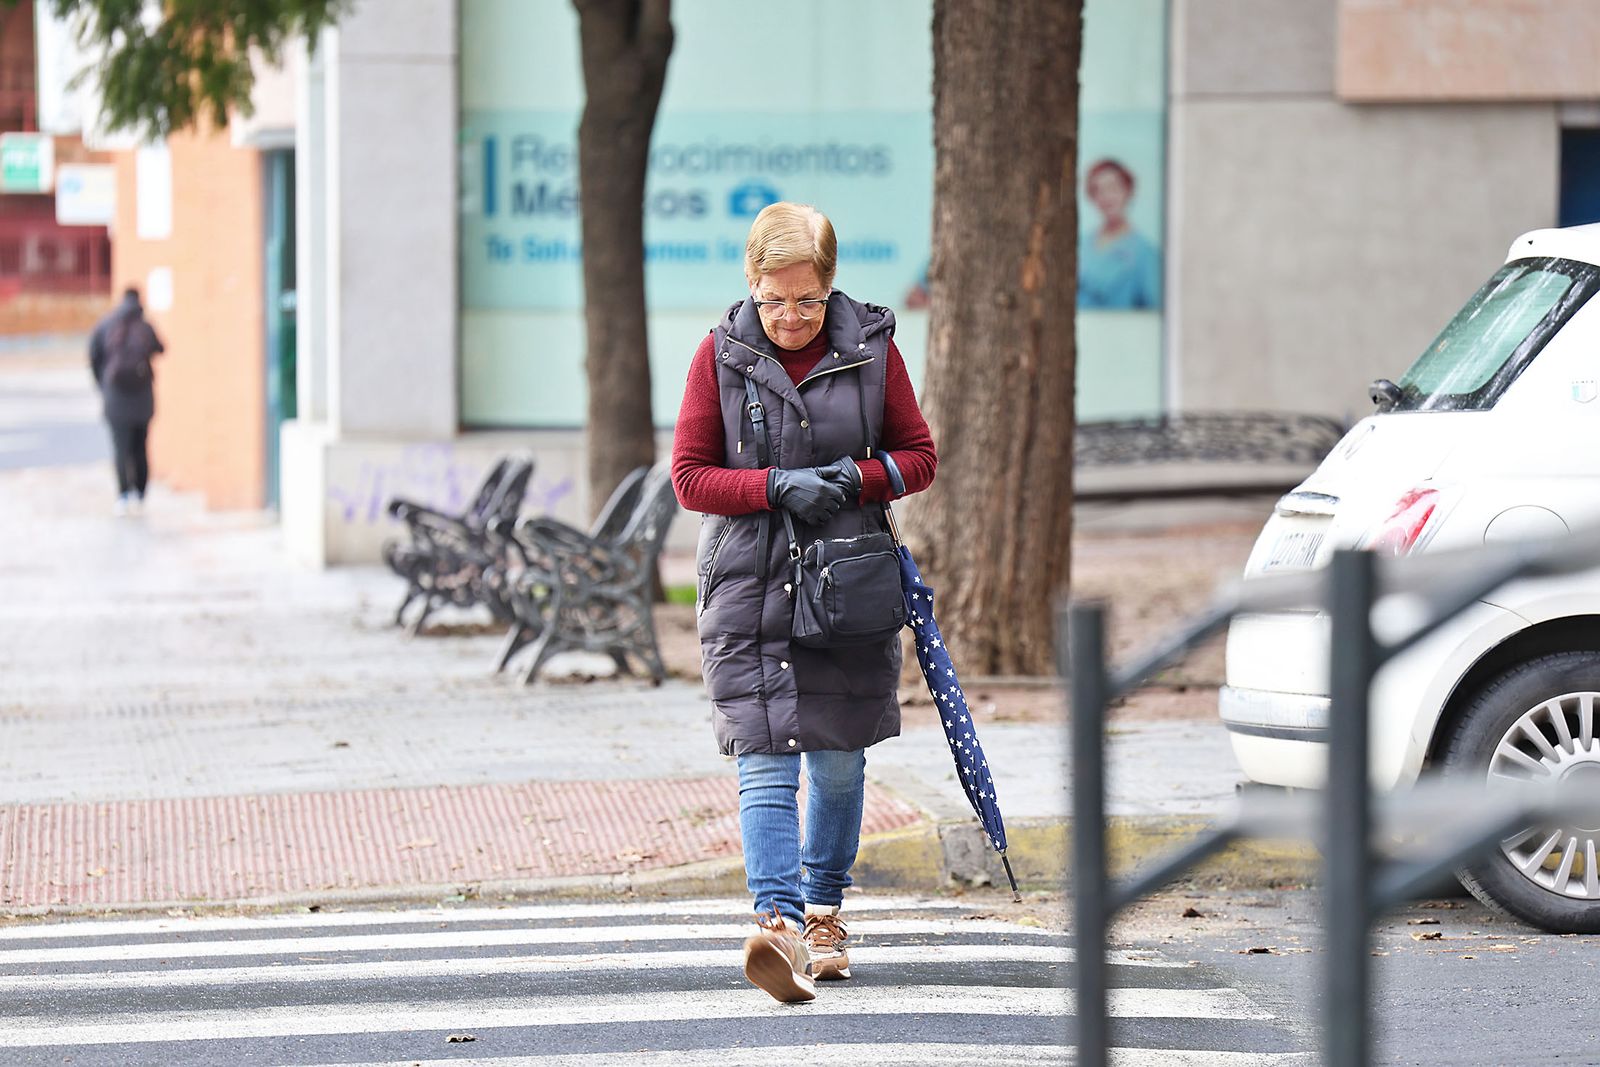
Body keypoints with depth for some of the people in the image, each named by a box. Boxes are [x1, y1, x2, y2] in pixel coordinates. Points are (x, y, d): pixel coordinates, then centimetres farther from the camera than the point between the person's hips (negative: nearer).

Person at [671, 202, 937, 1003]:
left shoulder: (871, 349, 1)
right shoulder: (722, 353, 0)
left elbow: (919, 457, 8)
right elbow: (689, 475, 0)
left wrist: (857, 479, -13)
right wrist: (777, 488, -15)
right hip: (748, 585, -1)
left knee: (838, 761, 10)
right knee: (765, 761, -13)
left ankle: (823, 912, 27)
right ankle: (778, 921, -24)